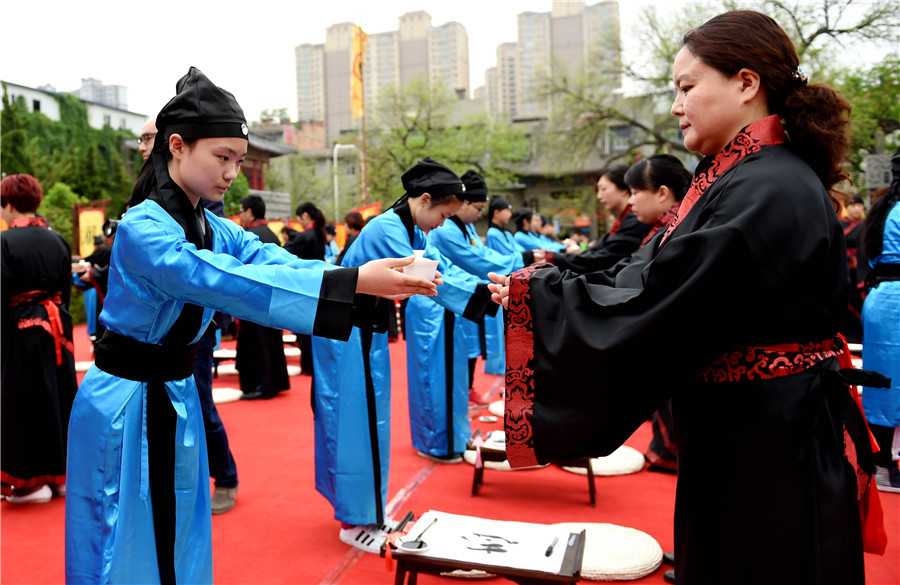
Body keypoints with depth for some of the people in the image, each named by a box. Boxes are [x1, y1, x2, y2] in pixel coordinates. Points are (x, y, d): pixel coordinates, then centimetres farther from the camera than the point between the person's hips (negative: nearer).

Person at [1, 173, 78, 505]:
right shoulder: (58, 241, 5)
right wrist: (56, 318, 17)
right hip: (56, 330, 6)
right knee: (58, 396, 13)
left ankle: (30, 480, 12)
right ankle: (60, 474, 24)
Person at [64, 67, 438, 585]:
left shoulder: (215, 230, 3)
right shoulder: (143, 229, -22)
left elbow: (274, 259, -11)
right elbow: (231, 282, -36)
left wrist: (386, 280, -27)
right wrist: (354, 281, -43)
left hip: (176, 400, 7)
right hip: (124, 408, -7)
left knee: (179, 543, 19)